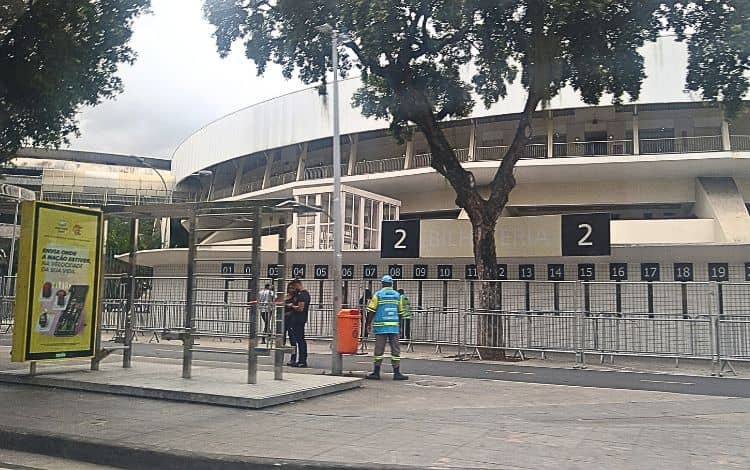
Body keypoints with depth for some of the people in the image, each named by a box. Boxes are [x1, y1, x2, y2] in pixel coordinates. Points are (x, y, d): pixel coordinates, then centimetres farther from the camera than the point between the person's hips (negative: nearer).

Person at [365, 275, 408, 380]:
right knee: (395, 349, 4)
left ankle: (376, 372, 7)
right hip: (394, 327, 2)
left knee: (379, 350, 3)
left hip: (381, 326, -1)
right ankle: (397, 373, 2)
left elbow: (371, 311, -3)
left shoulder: (378, 295, -1)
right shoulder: (397, 295, 8)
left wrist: (368, 324, 6)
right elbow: (400, 313, 13)